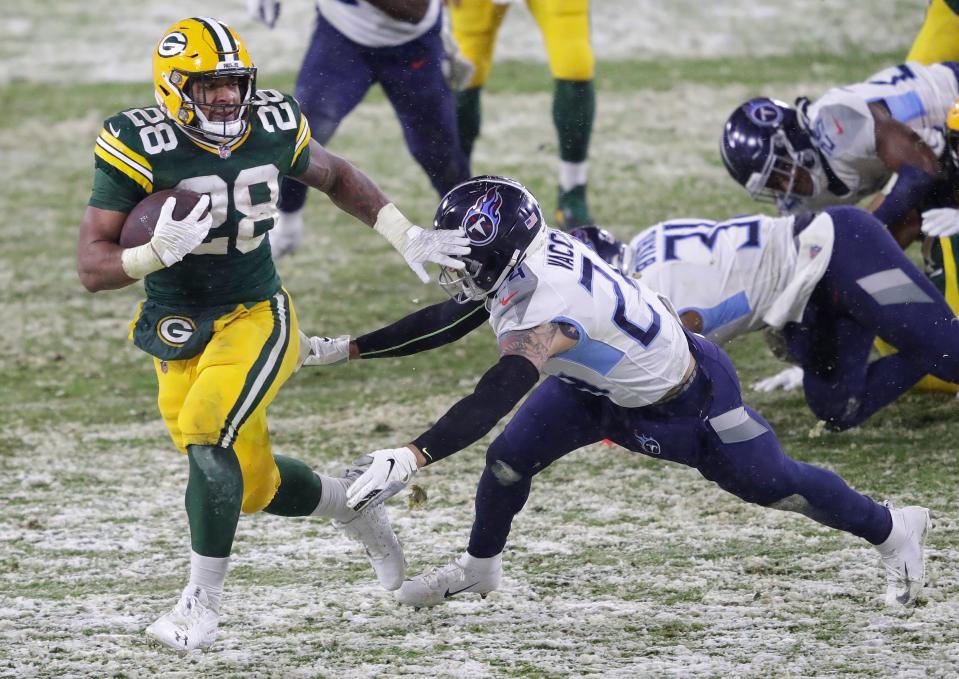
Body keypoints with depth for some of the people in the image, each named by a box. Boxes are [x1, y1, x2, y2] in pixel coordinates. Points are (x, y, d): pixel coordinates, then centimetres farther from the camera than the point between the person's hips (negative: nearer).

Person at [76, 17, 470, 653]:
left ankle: (203, 601, -15)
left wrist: (406, 235, 10)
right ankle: (355, 504, 40)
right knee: (254, 486, 9)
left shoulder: (273, 128, -7)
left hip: (257, 320, -1)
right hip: (179, 335, 1)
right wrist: (159, 252, -38)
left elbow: (334, 176, 17)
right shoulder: (140, 146, -17)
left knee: (208, 435, -26)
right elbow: (93, 267, -19)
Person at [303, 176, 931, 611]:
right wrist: (346, 349, -3)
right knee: (510, 458, -4)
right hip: (606, 387, 8)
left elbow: (490, 402, -49)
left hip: (685, 401, -8)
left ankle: (895, 530, 29)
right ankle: (479, 569, 21)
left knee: (774, 484, 6)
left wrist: (413, 458, -58)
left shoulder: (544, 315, -41)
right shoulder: (528, 259, -16)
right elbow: (449, 320, -4)